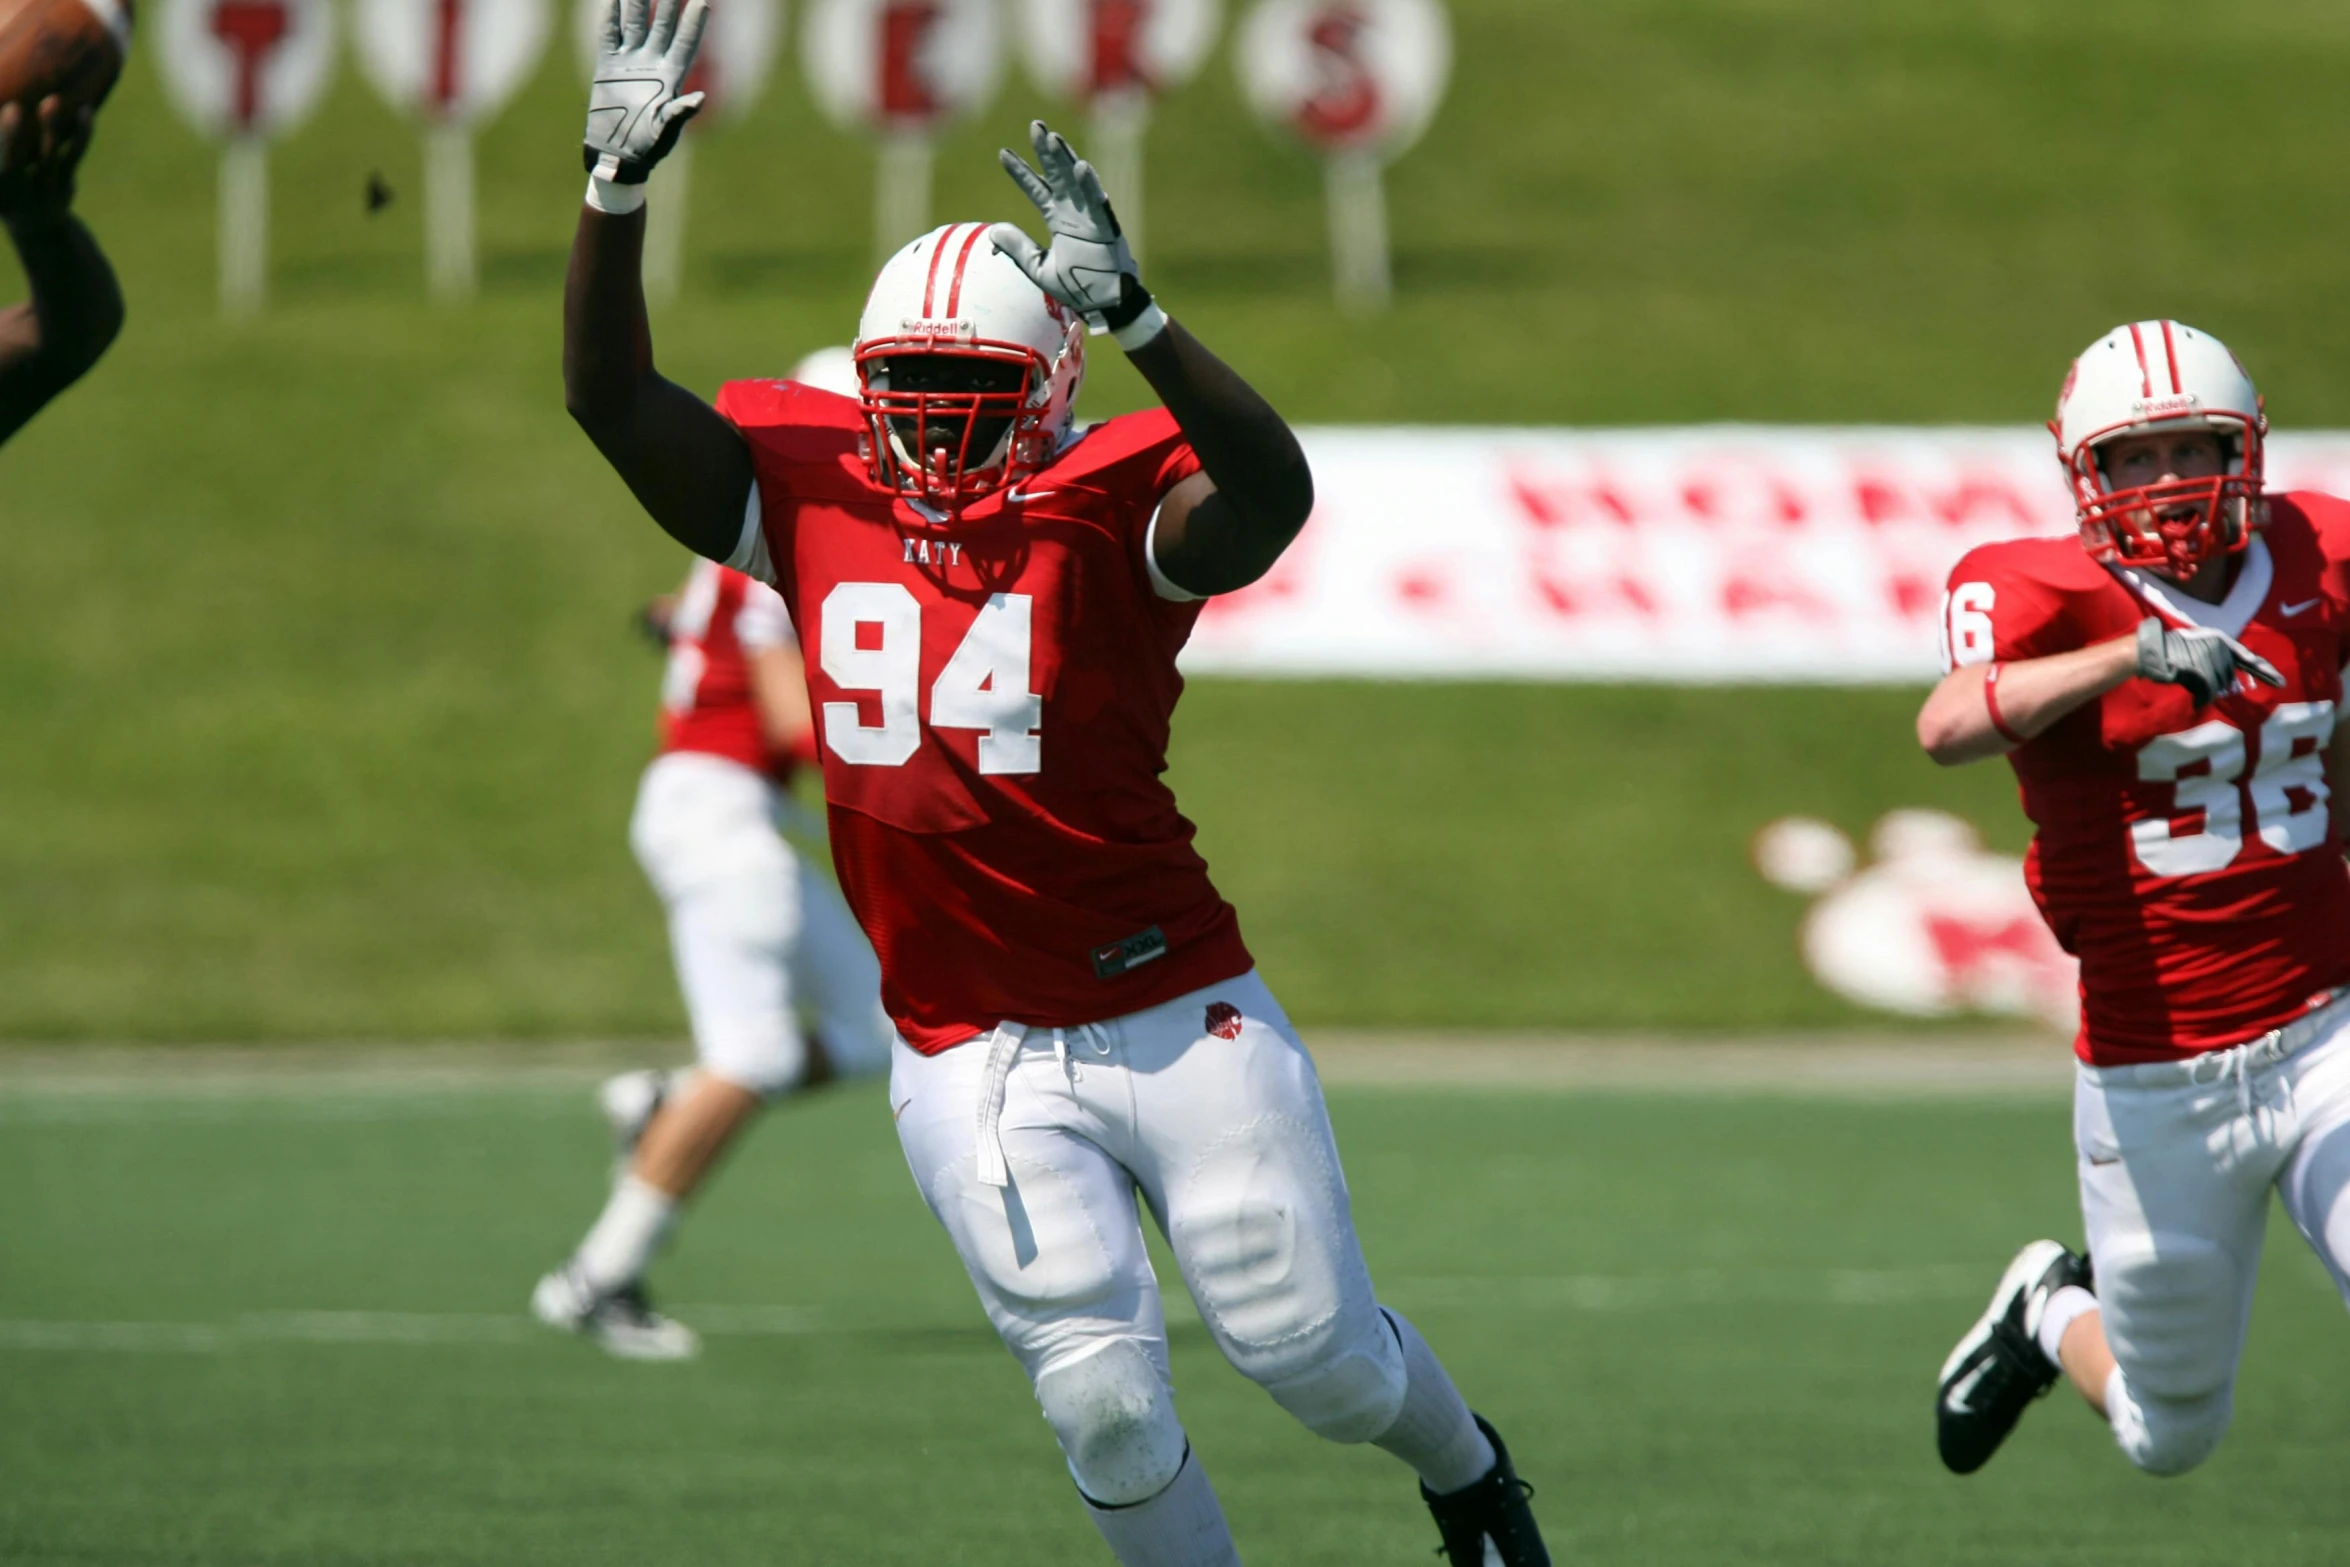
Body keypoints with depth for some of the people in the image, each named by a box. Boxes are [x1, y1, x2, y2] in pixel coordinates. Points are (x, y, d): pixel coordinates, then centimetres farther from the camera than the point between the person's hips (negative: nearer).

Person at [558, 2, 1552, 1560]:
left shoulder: (1115, 510, -13)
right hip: (973, 1061, 2)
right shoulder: (810, 488, 0)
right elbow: (611, 395, -5)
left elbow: (1273, 492, -33)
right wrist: (619, 180, -20)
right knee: (1107, 1403, -2)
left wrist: (1128, 310, -47)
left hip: (1178, 1012, -2)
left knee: (1319, 1356, 9)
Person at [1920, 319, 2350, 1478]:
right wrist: (2135, 654, -47)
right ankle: (2053, 1315, 46)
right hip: (2156, 1081, -2)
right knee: (2171, 1436, 15)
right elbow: (1947, 727, -36)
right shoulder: (2046, 595, -12)